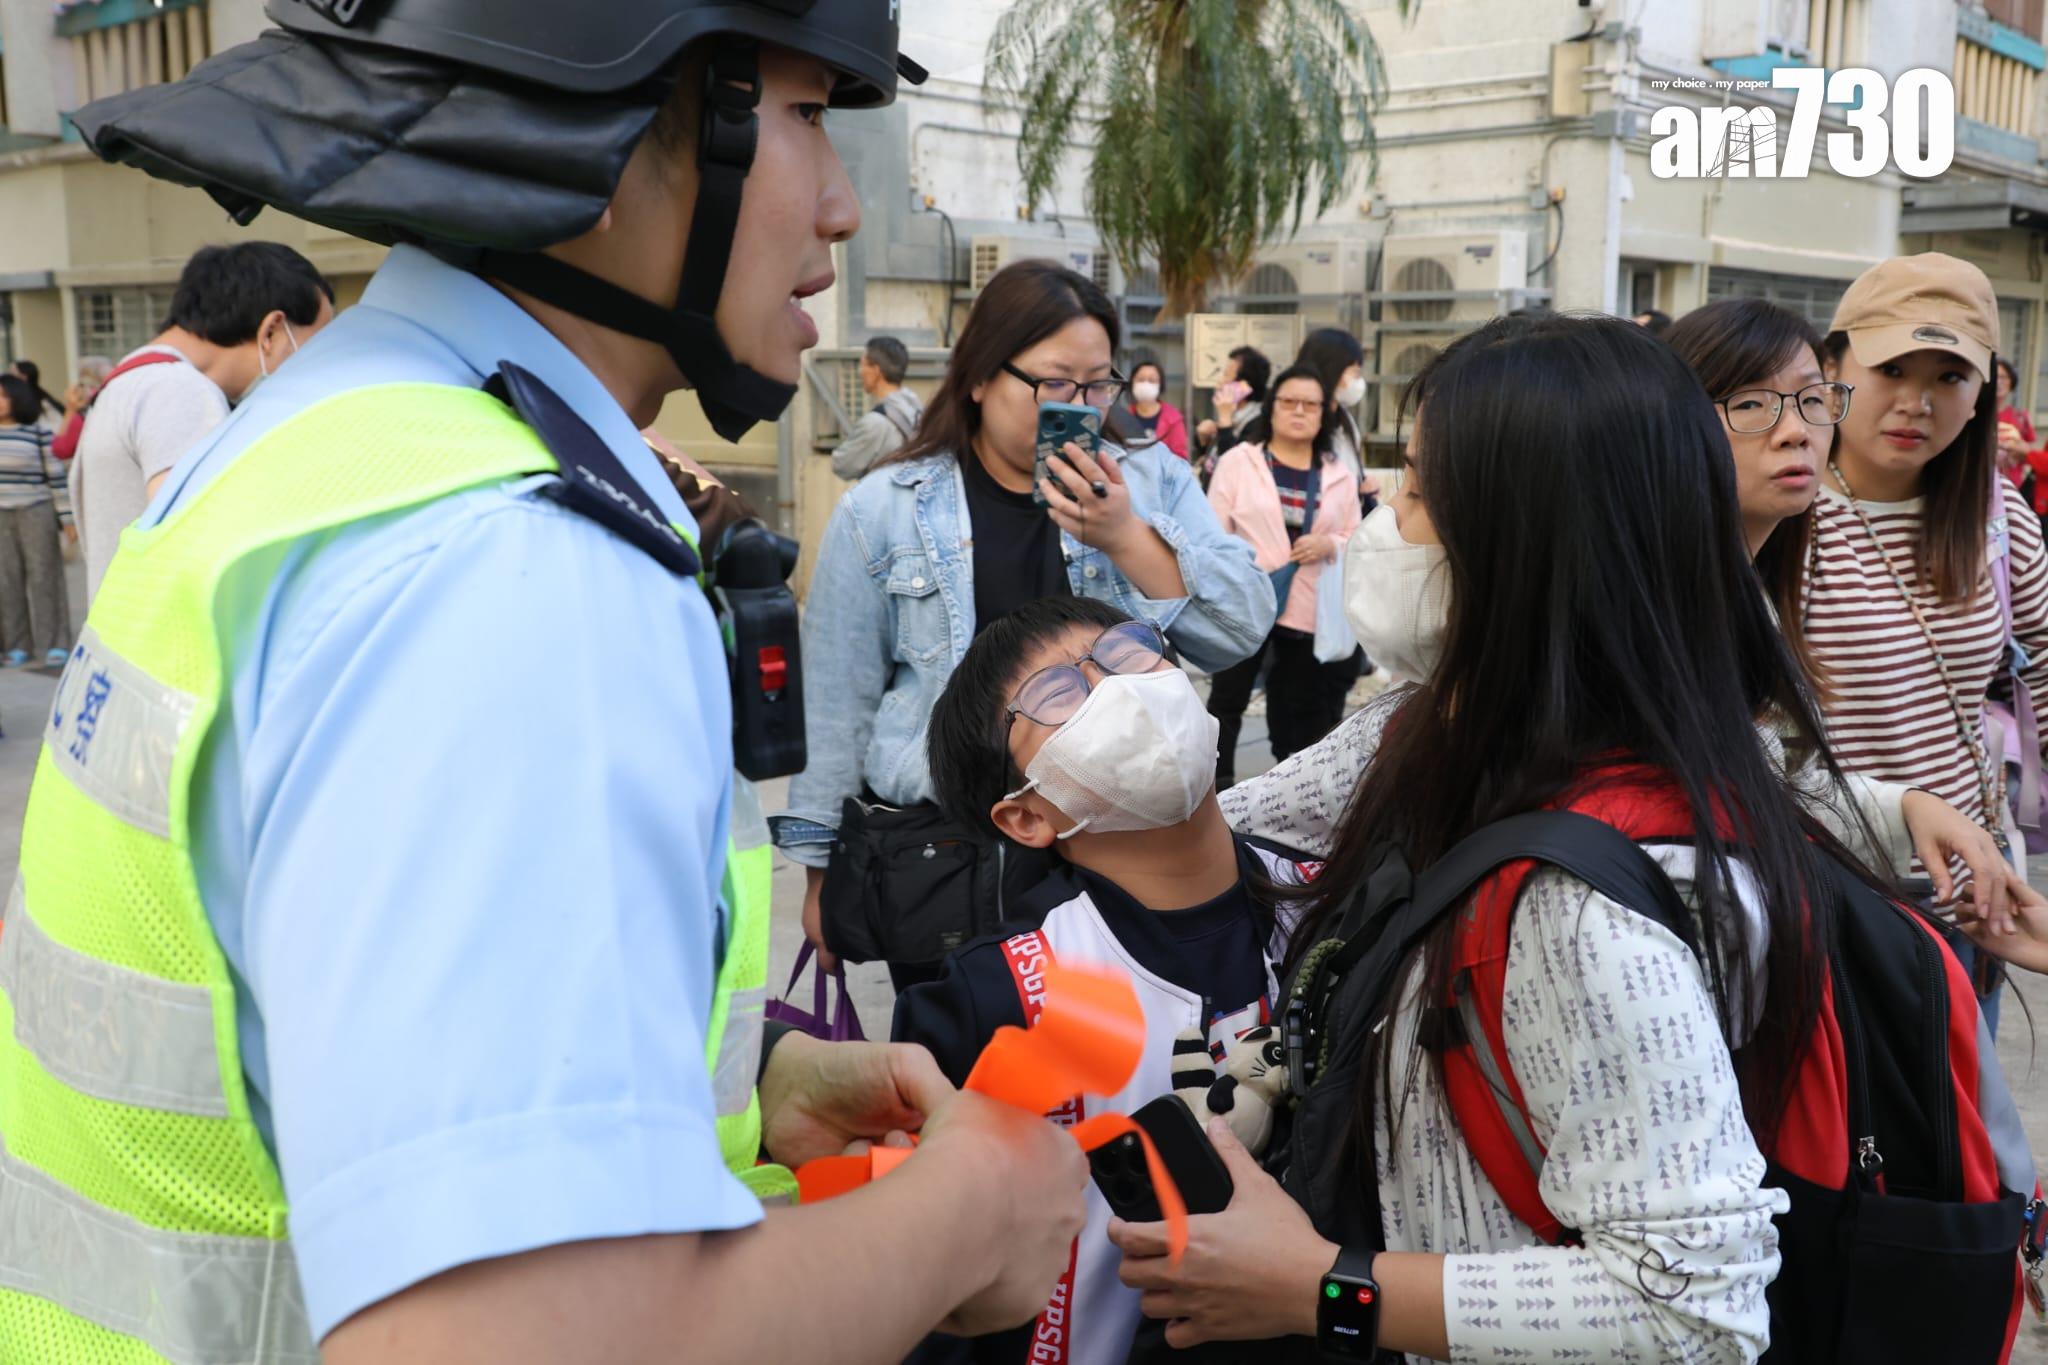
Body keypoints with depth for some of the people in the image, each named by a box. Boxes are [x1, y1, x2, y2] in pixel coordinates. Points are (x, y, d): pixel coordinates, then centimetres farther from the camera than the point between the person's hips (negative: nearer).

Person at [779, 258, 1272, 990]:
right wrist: (820, 869, 6)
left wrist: (1125, 537, -15)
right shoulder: (882, 510, 1)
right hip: (937, 865, -1)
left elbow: (1246, 632, -3)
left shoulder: (1152, 483, 6)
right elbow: (838, 702, 4)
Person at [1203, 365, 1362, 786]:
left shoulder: (1341, 476, 8)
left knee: (1300, 709, 10)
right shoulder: (1237, 462, -1)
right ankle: (1217, 786, 14)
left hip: (1308, 611, 2)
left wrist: (1329, 545, -11)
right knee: (1227, 699, 3)